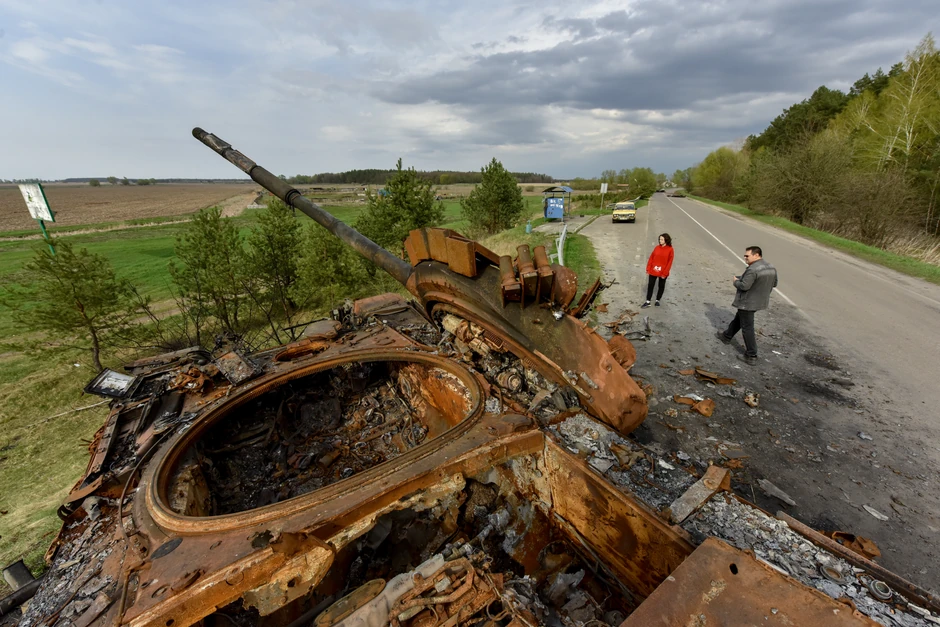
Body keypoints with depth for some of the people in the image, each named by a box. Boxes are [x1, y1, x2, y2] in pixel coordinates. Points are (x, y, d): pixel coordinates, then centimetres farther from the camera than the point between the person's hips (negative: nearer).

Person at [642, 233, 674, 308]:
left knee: (661, 286, 13)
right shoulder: (657, 248, -1)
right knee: (650, 285, 4)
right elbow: (651, 258, 3)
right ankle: (648, 302, 11)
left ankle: (657, 300, 29)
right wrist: (648, 269, -1)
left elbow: (669, 262, -10)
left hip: (663, 272, -2)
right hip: (653, 271, 2)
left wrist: (665, 273, -13)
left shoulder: (670, 249, -9)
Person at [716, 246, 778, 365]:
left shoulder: (752, 270, -25)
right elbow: (774, 284, 15)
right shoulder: (771, 268, 6)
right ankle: (727, 336, 47)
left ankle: (751, 357, 4)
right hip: (760, 301, 9)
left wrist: (736, 281, -6)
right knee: (738, 319, 27)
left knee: (747, 328, -1)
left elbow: (744, 286, -25)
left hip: (748, 303, -9)